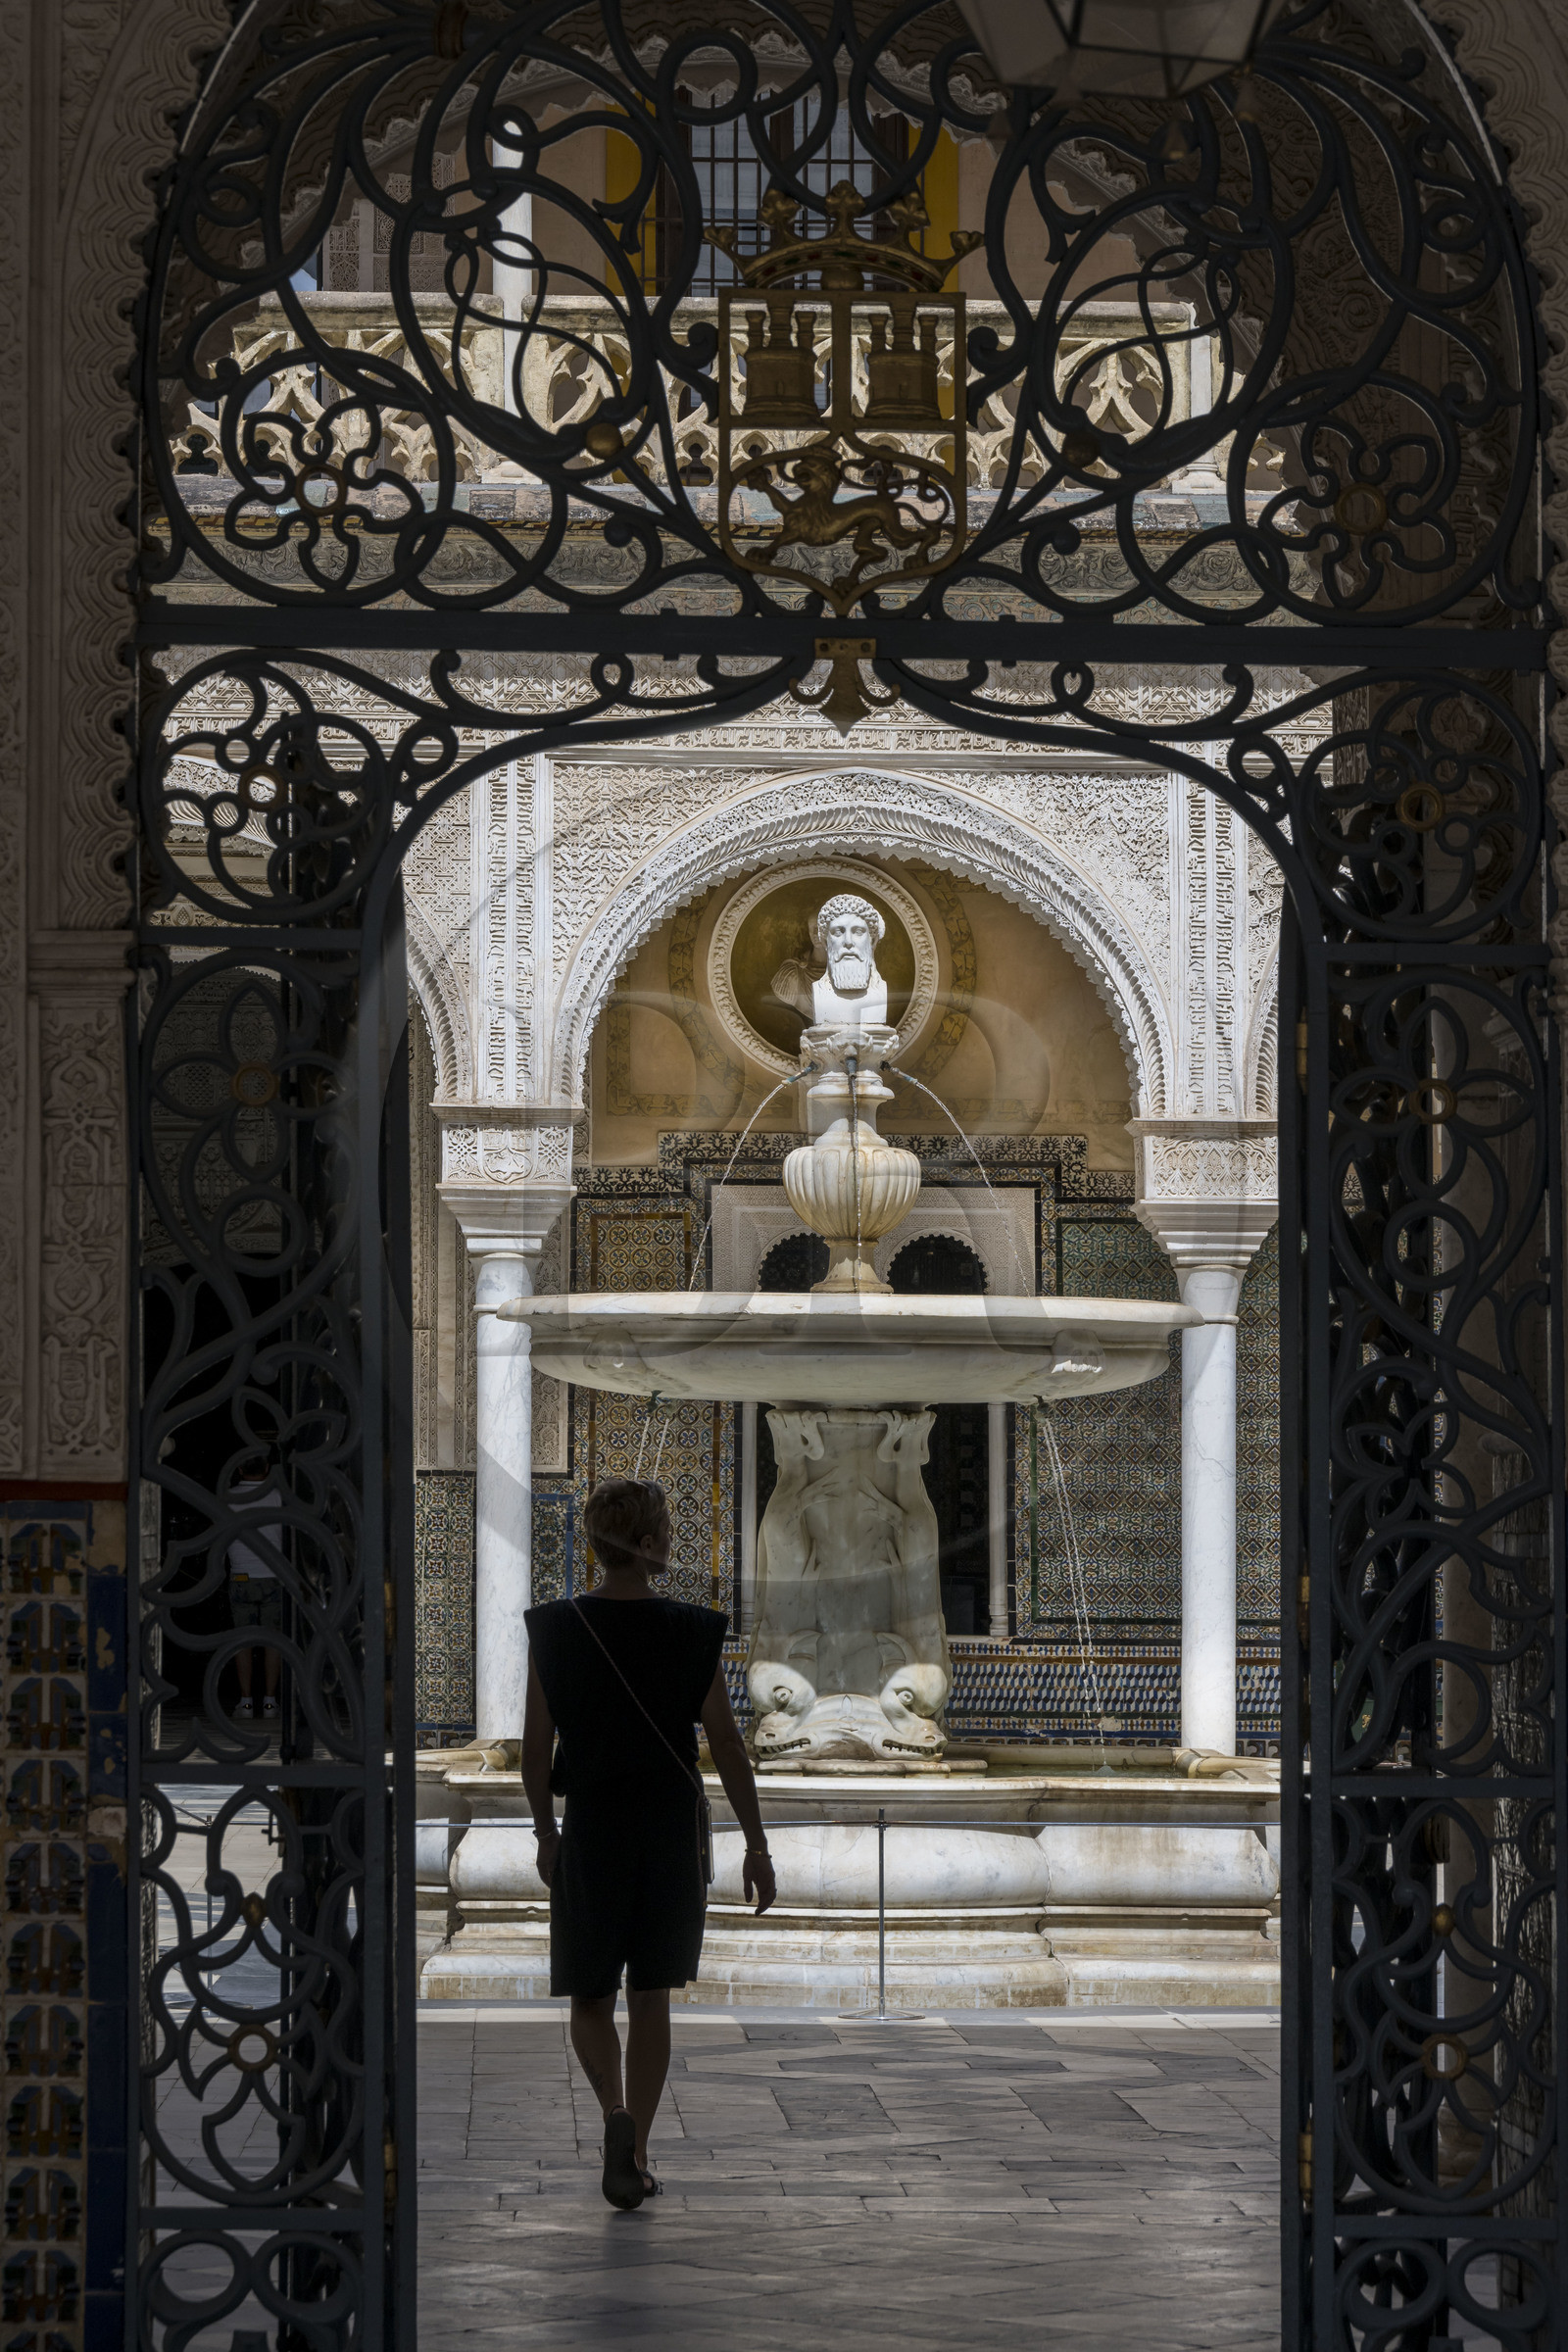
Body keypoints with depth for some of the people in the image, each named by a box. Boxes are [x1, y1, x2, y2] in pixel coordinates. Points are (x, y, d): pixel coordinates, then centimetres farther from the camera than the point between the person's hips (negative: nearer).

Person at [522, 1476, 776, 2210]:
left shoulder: (554, 1631, -8)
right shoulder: (691, 1633, -8)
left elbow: (536, 1749, -2)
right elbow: (727, 1748, -5)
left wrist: (545, 1832, 12)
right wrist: (756, 1846, 2)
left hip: (590, 1828, 0)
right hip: (671, 1832, 1)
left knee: (590, 1998, 12)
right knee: (651, 1998, 13)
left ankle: (616, 2115, -14)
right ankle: (635, 2156, 14)